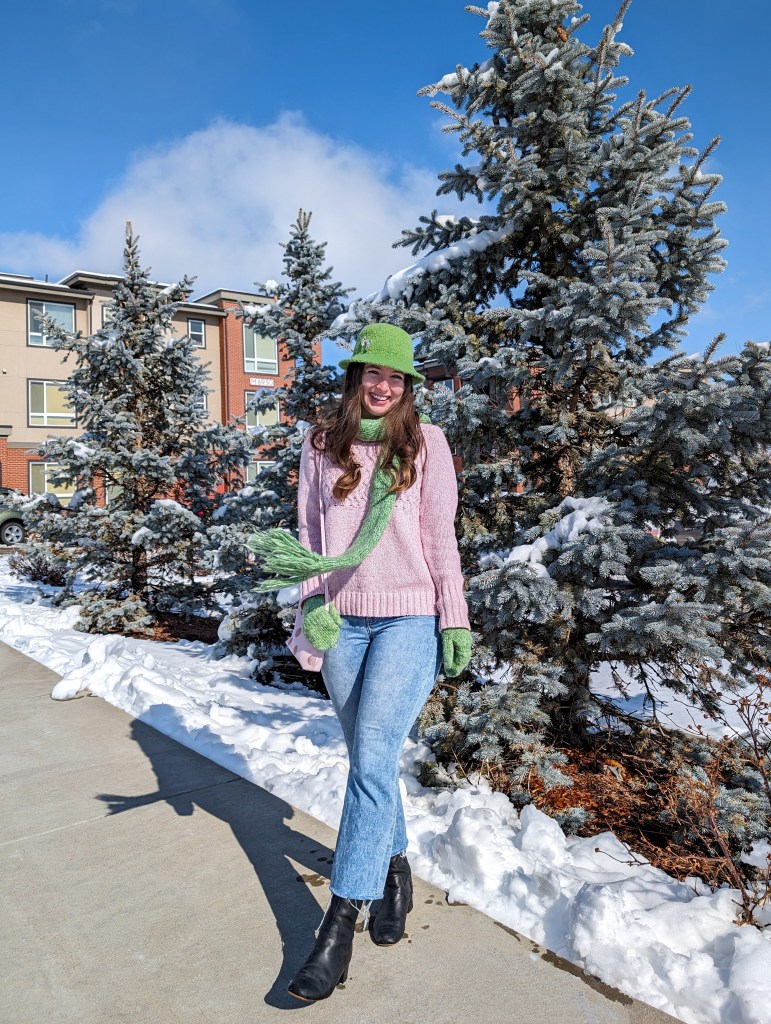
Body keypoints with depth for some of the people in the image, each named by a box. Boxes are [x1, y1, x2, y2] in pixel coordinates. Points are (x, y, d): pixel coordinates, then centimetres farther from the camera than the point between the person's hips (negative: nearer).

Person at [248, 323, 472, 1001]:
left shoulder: (426, 441, 2)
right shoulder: (321, 444, 8)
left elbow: (442, 537, 1)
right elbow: (309, 534, 9)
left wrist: (455, 621, -1)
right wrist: (314, 602, -6)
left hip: (409, 618, -3)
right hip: (342, 620, 3)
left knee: (373, 761, -9)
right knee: (369, 761, 13)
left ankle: (339, 925, 1)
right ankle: (396, 869, 35)